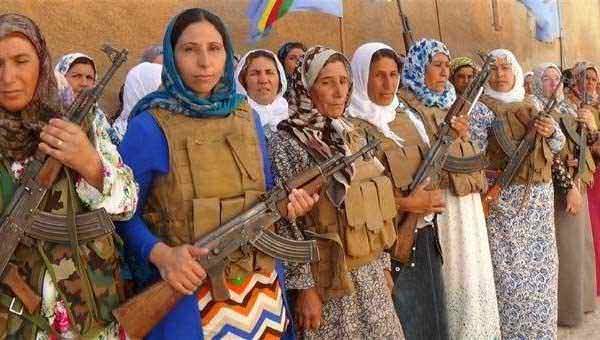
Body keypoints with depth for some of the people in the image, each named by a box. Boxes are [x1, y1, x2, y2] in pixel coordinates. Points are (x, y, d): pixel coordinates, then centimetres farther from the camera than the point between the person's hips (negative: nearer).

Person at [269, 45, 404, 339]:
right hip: (327, 280, -6)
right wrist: (304, 286, -15)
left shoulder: (353, 136, 7)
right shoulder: (286, 143, -12)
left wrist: (383, 263, 13)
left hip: (370, 273, 6)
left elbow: (371, 206, 13)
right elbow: (286, 223, -14)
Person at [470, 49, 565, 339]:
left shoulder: (532, 106, 13)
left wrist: (551, 132, -6)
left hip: (540, 195, 6)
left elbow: (557, 145, 16)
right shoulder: (482, 108, -6)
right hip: (505, 197, -6)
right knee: (510, 266, -4)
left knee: (540, 263, 12)